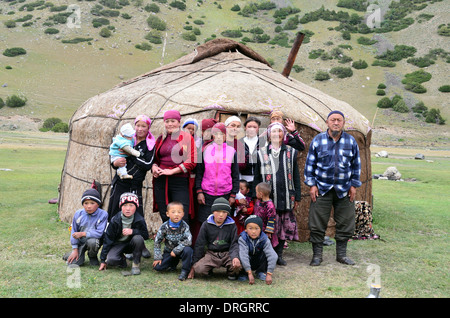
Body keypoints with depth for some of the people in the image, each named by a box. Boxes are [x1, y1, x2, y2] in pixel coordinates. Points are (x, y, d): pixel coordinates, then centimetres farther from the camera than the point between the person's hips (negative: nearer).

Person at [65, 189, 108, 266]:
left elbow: (99, 233, -22)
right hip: (80, 242, 2)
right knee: (72, 263, -13)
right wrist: (75, 249, -3)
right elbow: (73, 232, 1)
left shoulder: (103, 214, -17)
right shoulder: (78, 214, -7)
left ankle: (93, 257, -3)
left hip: (95, 240, -2)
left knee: (92, 241, -37)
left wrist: (82, 234, -22)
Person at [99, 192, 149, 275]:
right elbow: (108, 239, -10)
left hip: (132, 244, 0)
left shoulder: (140, 220, -16)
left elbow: (146, 235, -13)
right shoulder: (115, 221, -15)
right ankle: (122, 259, 9)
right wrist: (103, 260, -9)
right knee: (111, 260, -28)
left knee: (138, 238, -34)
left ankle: (136, 264, -14)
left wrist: (133, 231, -31)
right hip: (118, 244, 0)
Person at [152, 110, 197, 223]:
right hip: (160, 181, 4)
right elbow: (155, 158, 23)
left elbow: (192, 161, -5)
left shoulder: (187, 137, 3)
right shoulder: (161, 139, 16)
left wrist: (172, 171, -11)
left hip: (180, 181, -4)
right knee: (165, 218, 6)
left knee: (182, 218, -10)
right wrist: (154, 167, 0)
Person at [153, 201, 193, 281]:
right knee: (158, 267, -12)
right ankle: (174, 262, 17)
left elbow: (188, 241, -28)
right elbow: (157, 241, -7)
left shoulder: (184, 226, -17)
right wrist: (157, 257, -9)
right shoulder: (164, 226, -12)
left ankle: (185, 271, -15)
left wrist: (176, 250, -27)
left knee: (187, 250, -36)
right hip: (169, 251, 2)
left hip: (181, 250, -2)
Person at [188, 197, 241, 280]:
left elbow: (234, 244, 0)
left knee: (237, 265, -31)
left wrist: (235, 257, -23)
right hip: (211, 253, 0)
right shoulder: (206, 225, 1)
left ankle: (231, 272, 8)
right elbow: (199, 245, 4)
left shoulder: (231, 225, 1)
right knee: (199, 269, -27)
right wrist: (194, 264, 1)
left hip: (227, 253, 0)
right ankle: (209, 270, 11)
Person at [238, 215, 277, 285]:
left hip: (259, 263, 2)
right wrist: (249, 273, -43)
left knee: (265, 254, -27)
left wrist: (269, 274, -38)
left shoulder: (265, 240, -21)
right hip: (247, 264, -2)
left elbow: (272, 256, -30)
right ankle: (244, 273, -6)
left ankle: (261, 271, -2)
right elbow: (243, 255, -36)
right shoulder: (242, 239, -25)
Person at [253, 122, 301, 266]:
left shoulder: (291, 152, 11)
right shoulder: (262, 153, 8)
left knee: (284, 226, 5)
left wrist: (297, 197, 6)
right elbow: (257, 177, 8)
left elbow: (296, 176, 11)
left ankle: (279, 254, 18)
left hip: (286, 197, 2)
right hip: (267, 197, -1)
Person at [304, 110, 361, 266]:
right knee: (317, 224, 0)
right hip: (321, 189, -1)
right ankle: (317, 255, 13)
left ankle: (341, 254, 22)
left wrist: (354, 185, 6)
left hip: (344, 190, 2)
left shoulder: (351, 141, 5)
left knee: (345, 224, 7)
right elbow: (310, 163, 4)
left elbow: (356, 164, 11)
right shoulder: (318, 140, 1)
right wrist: (311, 184, -2)